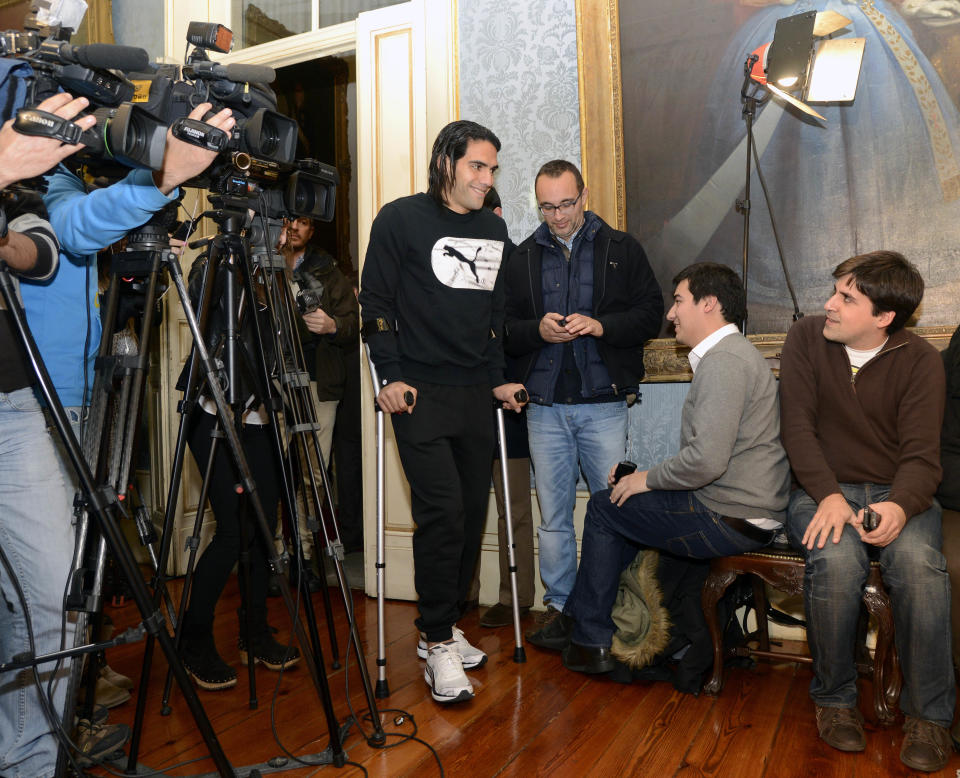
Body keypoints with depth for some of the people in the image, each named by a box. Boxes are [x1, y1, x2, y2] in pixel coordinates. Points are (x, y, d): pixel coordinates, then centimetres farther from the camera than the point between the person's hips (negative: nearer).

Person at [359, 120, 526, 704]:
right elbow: (376, 300, -2)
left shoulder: (494, 229, 17)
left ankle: (443, 626, 24)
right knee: (442, 509, -12)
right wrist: (390, 376, -10)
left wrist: (498, 379, 13)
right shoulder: (401, 219, 0)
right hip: (419, 393, -6)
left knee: (472, 512, 7)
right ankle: (438, 643, 4)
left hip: (476, 394, 6)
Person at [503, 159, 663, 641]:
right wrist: (537, 330, -11)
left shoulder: (622, 249, 8)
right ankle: (558, 603, 23)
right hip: (545, 406, 2)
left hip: (603, 404, -2)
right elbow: (502, 328, 9)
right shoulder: (522, 258, 13)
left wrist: (602, 325, -14)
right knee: (553, 514, 9)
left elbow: (651, 312, 2)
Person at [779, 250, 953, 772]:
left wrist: (900, 506, -29)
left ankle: (928, 715, -10)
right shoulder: (806, 339, 0)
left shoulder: (920, 360, -1)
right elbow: (797, 426, -6)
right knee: (835, 560, -32)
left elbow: (921, 454, -7)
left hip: (896, 492, 1)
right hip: (823, 489, 0)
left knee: (919, 564, -32)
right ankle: (834, 699, -8)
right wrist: (829, 495, -20)